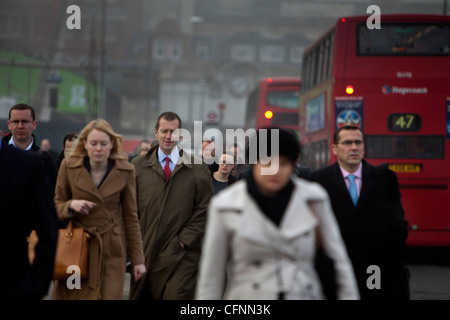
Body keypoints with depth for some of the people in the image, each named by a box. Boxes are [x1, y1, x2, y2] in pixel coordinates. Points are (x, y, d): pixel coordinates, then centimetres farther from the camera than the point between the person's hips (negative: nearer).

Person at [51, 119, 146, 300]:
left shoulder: (125, 171, -1)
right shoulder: (69, 166, -1)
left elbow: (130, 216, 5)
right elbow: (56, 207, 8)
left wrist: (137, 259, 3)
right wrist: (71, 206, -15)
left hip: (111, 250, -1)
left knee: (109, 295, -9)